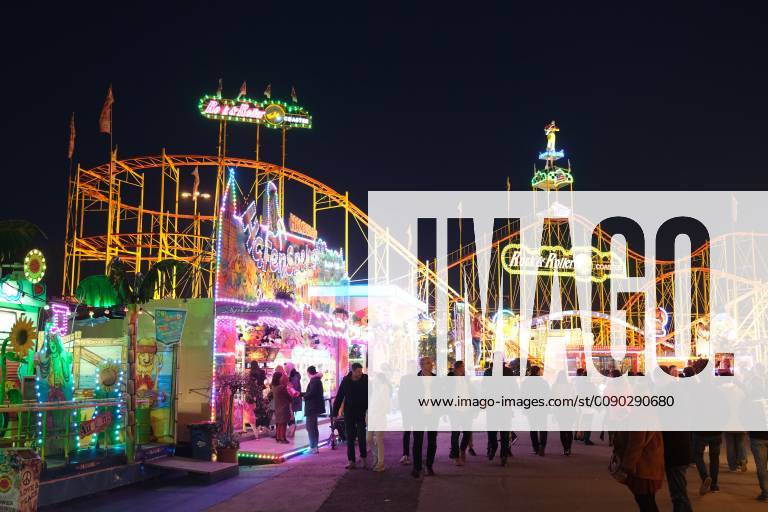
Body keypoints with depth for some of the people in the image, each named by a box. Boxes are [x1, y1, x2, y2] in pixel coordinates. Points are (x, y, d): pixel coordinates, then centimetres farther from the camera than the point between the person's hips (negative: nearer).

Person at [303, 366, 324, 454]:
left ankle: (313, 447, -7)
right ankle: (314, 446, 24)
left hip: (312, 407, -11)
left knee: (310, 427, -7)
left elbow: (311, 393, -24)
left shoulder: (314, 381, -17)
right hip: (315, 407, 11)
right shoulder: (317, 380, 14)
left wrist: (304, 396, -8)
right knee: (314, 427, 17)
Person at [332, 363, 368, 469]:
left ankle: (363, 458, 17)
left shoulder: (366, 380, -8)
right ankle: (351, 461, 13)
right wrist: (335, 412, -1)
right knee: (350, 437, 6)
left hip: (361, 413, -2)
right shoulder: (346, 381, -4)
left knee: (361, 436, 0)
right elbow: (339, 397, 1)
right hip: (349, 413, 2)